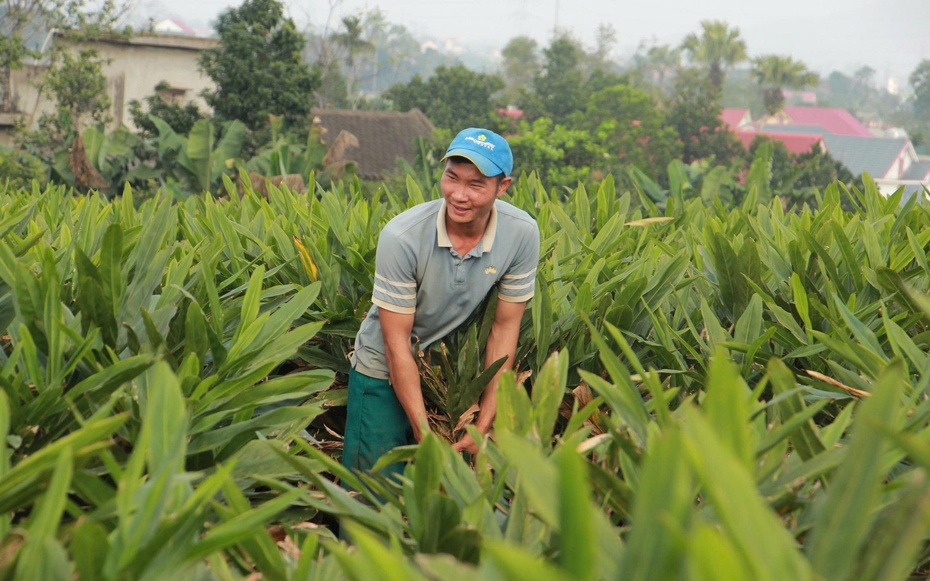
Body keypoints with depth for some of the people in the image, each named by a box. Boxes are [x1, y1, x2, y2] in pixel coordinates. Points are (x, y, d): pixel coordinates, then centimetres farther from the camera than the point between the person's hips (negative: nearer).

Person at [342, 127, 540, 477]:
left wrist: (484, 425, -13)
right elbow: (397, 343, -21)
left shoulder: (522, 234, -18)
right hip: (387, 370, -2)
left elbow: (505, 327, -10)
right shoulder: (401, 237, -27)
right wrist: (425, 437, -22)